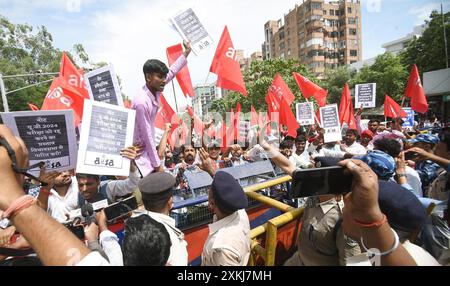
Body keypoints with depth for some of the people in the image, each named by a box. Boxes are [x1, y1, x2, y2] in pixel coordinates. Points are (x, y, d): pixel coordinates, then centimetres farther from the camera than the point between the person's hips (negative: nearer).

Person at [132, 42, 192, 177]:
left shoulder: (155, 91, -5)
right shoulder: (142, 102, -27)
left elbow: (171, 72, 12)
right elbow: (147, 137, -23)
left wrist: (186, 52, 20)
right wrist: (157, 165, -16)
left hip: (147, 150, 8)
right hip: (139, 154, -8)